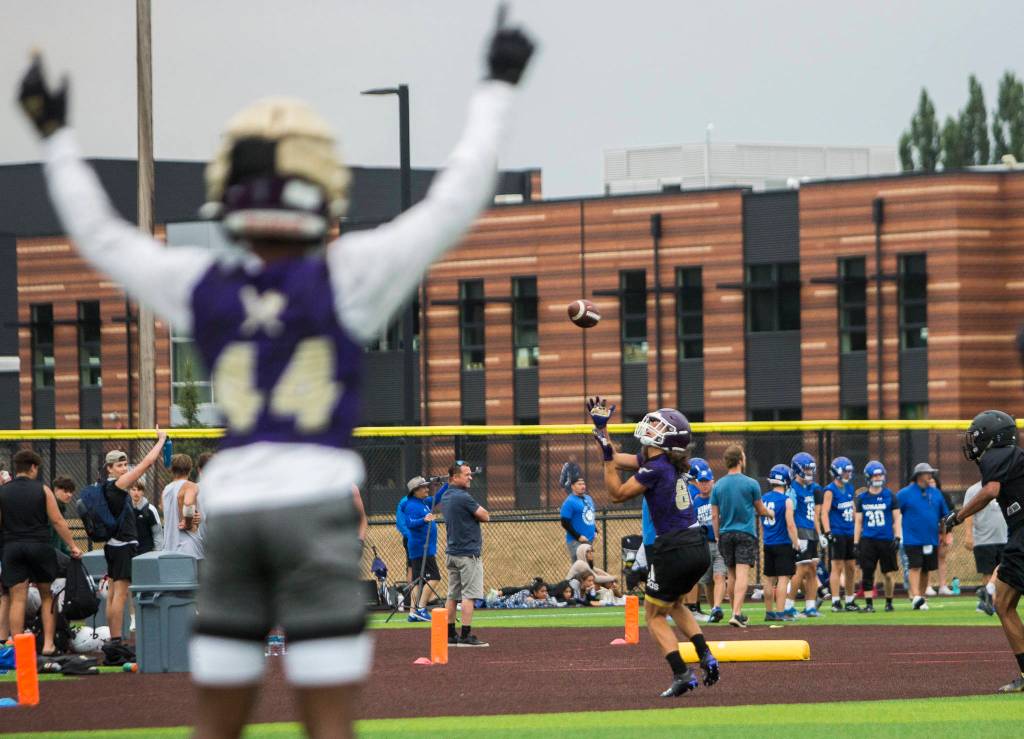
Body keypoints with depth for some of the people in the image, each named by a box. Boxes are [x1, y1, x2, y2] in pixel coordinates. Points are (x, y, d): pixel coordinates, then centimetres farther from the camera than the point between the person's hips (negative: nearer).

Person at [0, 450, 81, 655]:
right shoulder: (42, 490, -1)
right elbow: (57, 521, -2)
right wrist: (72, 546, 4)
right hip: (40, 546, -1)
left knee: (17, 600, 0)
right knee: (47, 597, 11)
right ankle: (48, 644, 6)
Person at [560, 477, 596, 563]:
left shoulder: (588, 499, 13)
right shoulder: (569, 502, -12)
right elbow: (565, 523, -16)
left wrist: (595, 531, 11)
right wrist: (578, 536, -19)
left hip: (589, 540, 8)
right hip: (576, 542, -8)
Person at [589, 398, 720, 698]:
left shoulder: (655, 469, -16)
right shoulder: (668, 462, 9)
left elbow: (617, 494, -7)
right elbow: (616, 459, 19)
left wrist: (607, 456, -6)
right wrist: (600, 427, 19)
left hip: (673, 551, -8)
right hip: (699, 549, 8)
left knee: (655, 615, 7)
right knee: (674, 604, 30)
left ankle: (682, 674, -6)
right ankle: (705, 656, 14)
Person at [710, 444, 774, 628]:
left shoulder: (718, 486, 1)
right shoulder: (751, 484, -7)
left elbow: (714, 516, 3)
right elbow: (760, 510, 6)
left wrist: (717, 537, 12)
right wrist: (770, 513, 28)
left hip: (726, 534, 4)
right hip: (746, 533, -4)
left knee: (732, 574, 14)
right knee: (742, 574, -8)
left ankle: (737, 612, 23)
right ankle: (736, 614, -20)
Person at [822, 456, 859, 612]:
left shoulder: (850, 489, 14)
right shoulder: (830, 491, -8)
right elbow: (824, 512, -13)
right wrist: (827, 532, -21)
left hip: (850, 534, 7)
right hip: (837, 533, -7)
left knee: (851, 567, 10)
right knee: (837, 567, -7)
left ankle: (850, 601, 18)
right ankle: (835, 602, -5)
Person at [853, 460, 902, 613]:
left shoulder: (889, 496, 3)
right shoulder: (862, 498, 8)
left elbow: (897, 518, 4)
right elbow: (858, 522, 11)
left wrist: (897, 538, -6)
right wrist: (856, 543, 6)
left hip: (886, 539, -1)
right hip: (867, 540, 1)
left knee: (887, 574, 3)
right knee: (867, 574, -4)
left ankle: (889, 602, 19)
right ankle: (869, 604, 0)